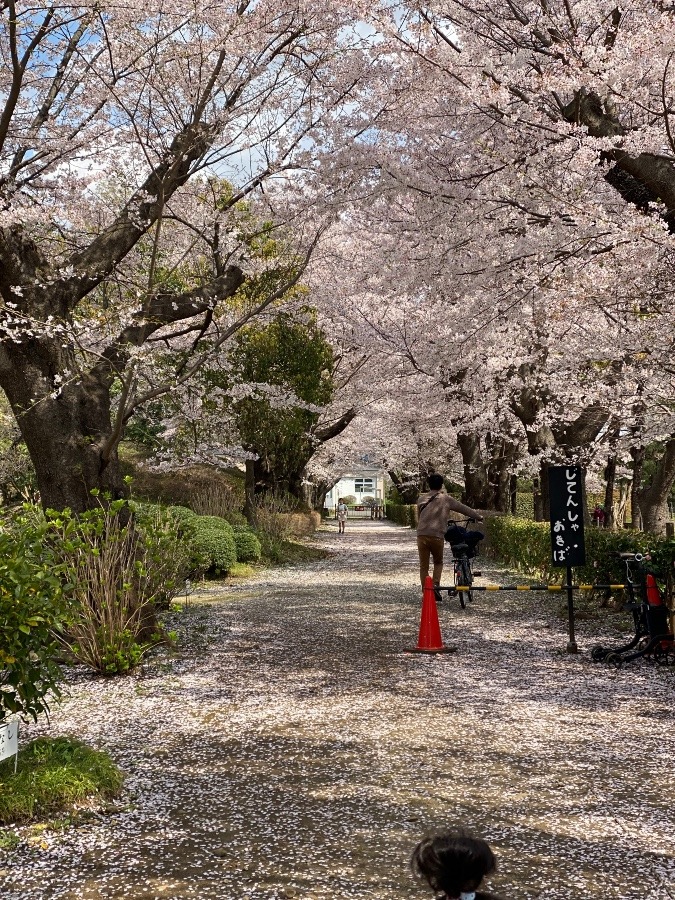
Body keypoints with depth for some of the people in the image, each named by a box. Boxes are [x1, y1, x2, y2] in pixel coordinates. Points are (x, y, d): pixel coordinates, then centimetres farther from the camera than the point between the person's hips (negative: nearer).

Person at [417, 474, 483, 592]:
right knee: (438, 563, 20)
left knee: (423, 566, 8)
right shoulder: (446, 499, 5)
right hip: (437, 536, -1)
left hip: (422, 535, 2)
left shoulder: (421, 499, 13)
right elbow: (464, 509, 13)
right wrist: (479, 517, 25)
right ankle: (435, 585, 0)